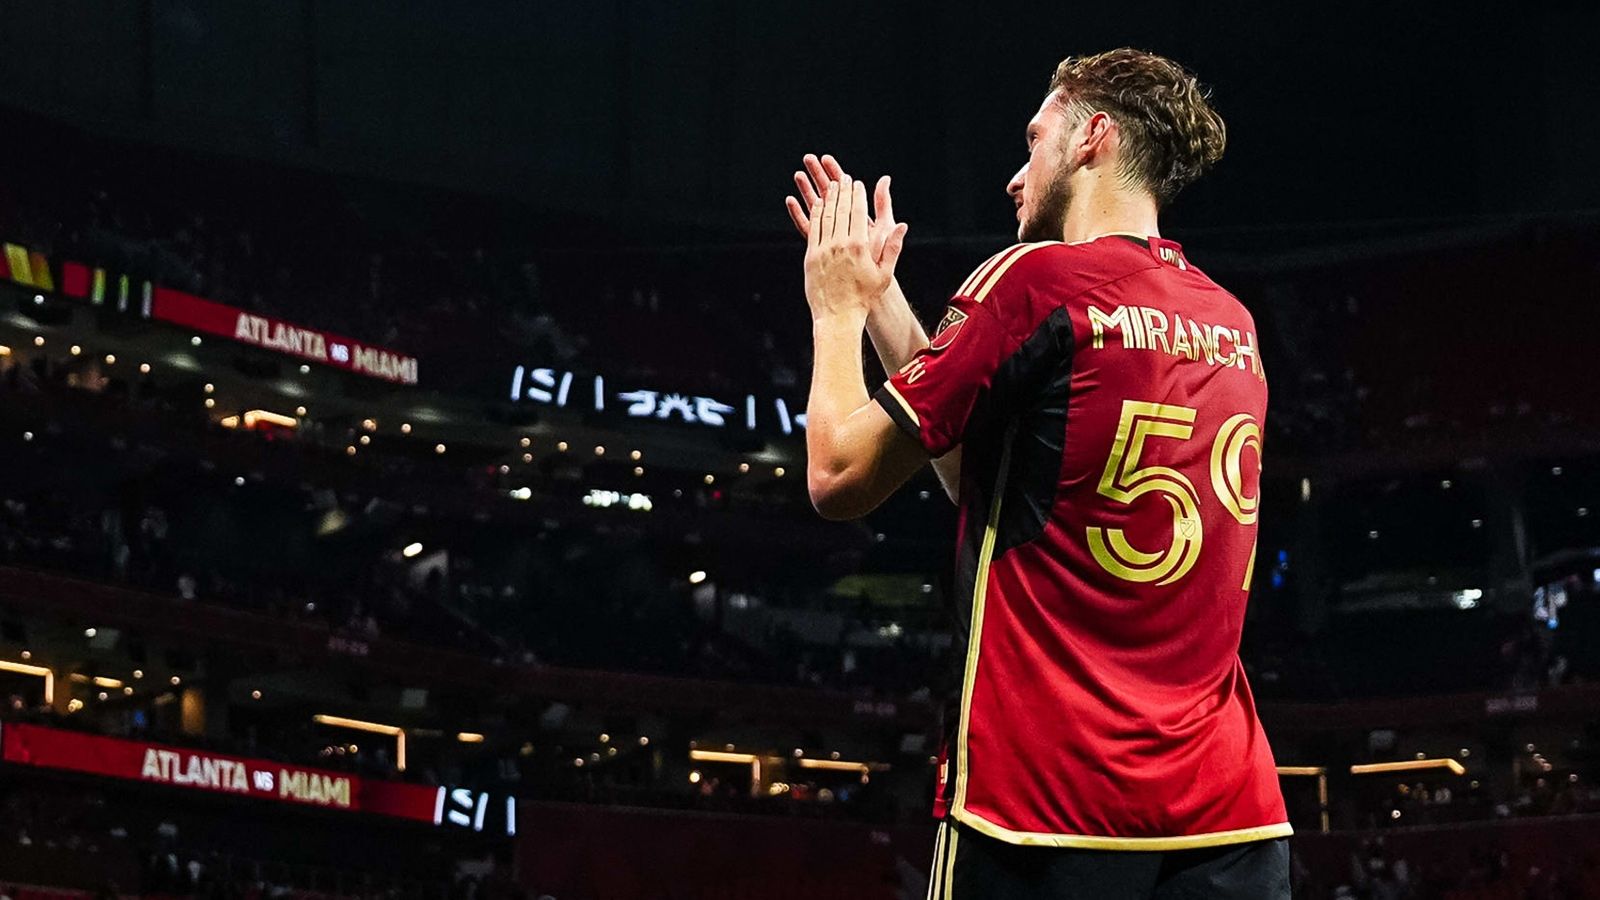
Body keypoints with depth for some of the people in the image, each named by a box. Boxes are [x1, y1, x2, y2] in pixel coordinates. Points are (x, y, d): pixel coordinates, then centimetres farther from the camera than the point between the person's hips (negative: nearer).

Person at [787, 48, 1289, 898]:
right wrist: (879, 294, 25)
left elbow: (839, 477, -2)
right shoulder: (1231, 324, 14)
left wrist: (837, 310, 15)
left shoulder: (1037, 279, -7)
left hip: (1050, 800, -6)